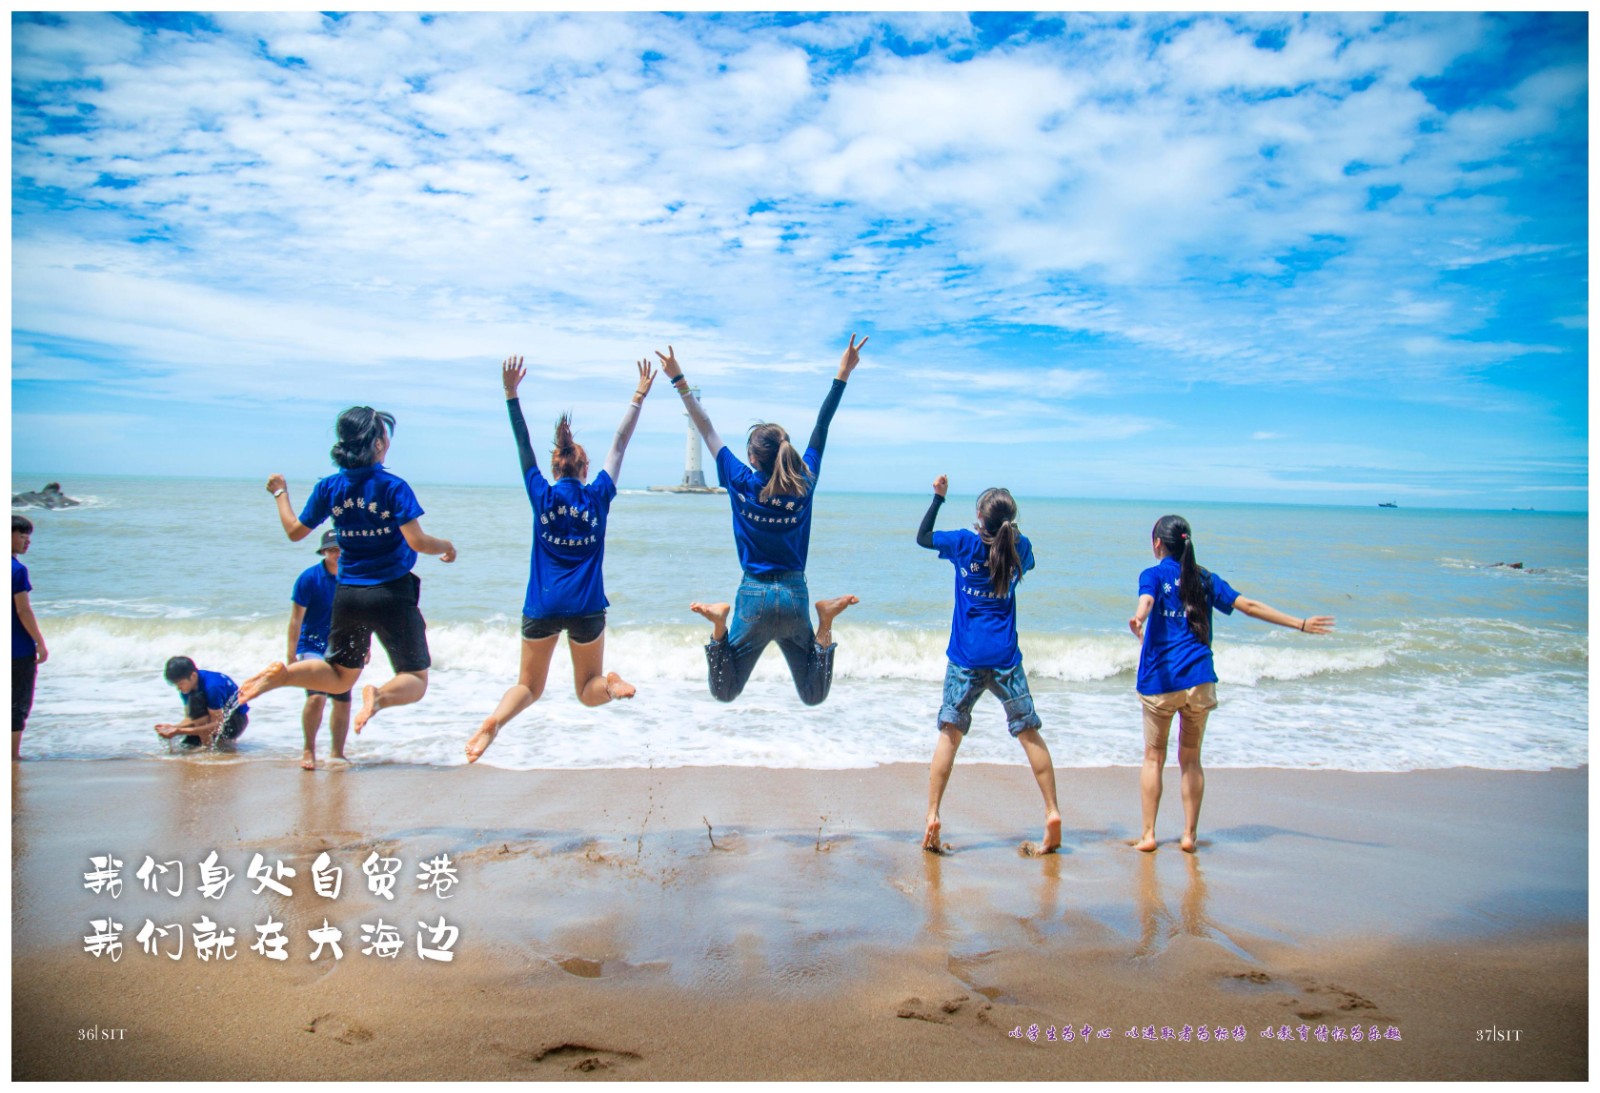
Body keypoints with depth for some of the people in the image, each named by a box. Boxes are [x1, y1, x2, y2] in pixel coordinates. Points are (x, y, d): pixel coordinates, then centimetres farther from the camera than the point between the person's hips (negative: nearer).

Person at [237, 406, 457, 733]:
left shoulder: (329, 487, 1)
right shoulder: (393, 486, -12)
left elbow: (295, 531, 11)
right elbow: (417, 541, -18)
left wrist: (280, 492, 26)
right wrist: (446, 547, 2)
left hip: (348, 594, 5)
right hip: (392, 594, -5)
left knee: (340, 678, 22)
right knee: (415, 680, 5)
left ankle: (283, 673, -5)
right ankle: (379, 696, -28)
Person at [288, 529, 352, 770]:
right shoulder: (309, 578, -12)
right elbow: (296, 618, -10)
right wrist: (291, 656, -13)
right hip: (313, 646, -4)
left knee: (343, 703, 8)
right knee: (317, 697, -21)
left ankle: (337, 753, 25)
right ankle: (309, 750, -3)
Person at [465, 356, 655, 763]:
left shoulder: (542, 496, 3)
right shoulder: (597, 496, 3)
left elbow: (524, 445, 7)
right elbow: (619, 443, 8)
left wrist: (511, 394, 9)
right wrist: (639, 397, 13)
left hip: (542, 605, 0)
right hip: (586, 606, 0)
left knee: (529, 685, 13)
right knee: (589, 691, 15)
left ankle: (493, 722, -17)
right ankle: (610, 683, -19)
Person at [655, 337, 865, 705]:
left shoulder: (742, 483, -5)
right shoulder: (804, 483, -1)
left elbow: (706, 430, 2)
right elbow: (821, 428, 7)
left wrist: (679, 381, 8)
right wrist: (843, 374, 14)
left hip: (755, 596, -1)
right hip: (795, 596, 1)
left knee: (724, 692, 10)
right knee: (813, 696, 11)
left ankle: (719, 624, -18)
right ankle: (825, 624, -16)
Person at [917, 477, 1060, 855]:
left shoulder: (965, 543, -4)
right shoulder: (1019, 547, 1)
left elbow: (922, 537, 13)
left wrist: (938, 497, 18)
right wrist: (1005, 527, 24)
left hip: (966, 657, -1)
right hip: (1005, 657, 1)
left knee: (949, 734, 3)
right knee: (1029, 734, 8)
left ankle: (932, 818, -2)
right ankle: (1052, 814, 9)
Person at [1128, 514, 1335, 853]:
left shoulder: (1154, 575, 1)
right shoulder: (1205, 579, 13)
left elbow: (1146, 601, -22)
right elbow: (1250, 606, 12)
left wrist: (1137, 620, -43)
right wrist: (1301, 624, 18)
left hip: (1160, 680, -3)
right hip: (1199, 679, 3)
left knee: (1153, 757, 8)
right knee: (1190, 758, 13)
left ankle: (1148, 834, 5)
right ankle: (1189, 834, 13)